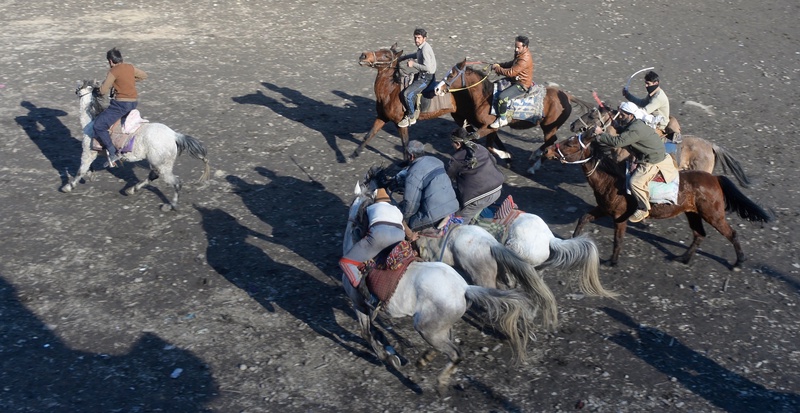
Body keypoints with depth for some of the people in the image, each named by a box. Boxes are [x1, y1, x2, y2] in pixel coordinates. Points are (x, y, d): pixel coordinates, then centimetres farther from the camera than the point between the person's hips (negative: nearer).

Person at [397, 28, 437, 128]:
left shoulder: (425, 49, -23)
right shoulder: (421, 47, 6)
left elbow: (428, 67, -30)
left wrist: (414, 64, -22)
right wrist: (403, 57, 21)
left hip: (426, 78, -11)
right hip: (421, 74, 11)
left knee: (407, 94, -21)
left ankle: (411, 117, -5)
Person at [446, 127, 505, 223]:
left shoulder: (457, 159, -6)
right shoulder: (481, 148, 9)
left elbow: (448, 176, 7)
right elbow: (494, 162, 23)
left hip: (479, 198, -6)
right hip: (497, 190, 6)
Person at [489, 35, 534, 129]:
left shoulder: (524, 59, -30)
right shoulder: (520, 53, 2)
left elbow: (511, 72, -29)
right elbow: (512, 64, 20)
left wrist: (498, 69, -16)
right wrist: (500, 65, 4)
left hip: (522, 85, -11)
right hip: (516, 79, 11)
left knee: (502, 97, -28)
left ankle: (502, 119, -10)